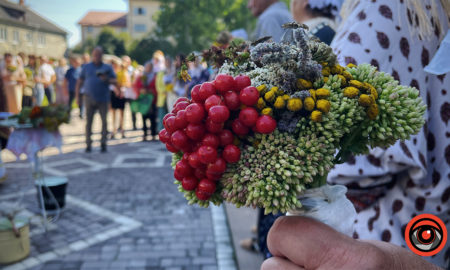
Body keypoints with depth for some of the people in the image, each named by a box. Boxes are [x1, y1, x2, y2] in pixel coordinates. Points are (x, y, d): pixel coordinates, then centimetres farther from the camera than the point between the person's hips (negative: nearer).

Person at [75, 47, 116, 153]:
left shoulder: (108, 68, 10)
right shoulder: (86, 67, 12)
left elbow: (115, 80, 5)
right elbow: (80, 81, 11)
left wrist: (107, 79, -16)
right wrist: (77, 95, 5)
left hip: (103, 99, 0)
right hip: (89, 98, 1)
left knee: (104, 121, -4)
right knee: (88, 121, 0)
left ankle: (103, 144, 4)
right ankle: (88, 144, 7)